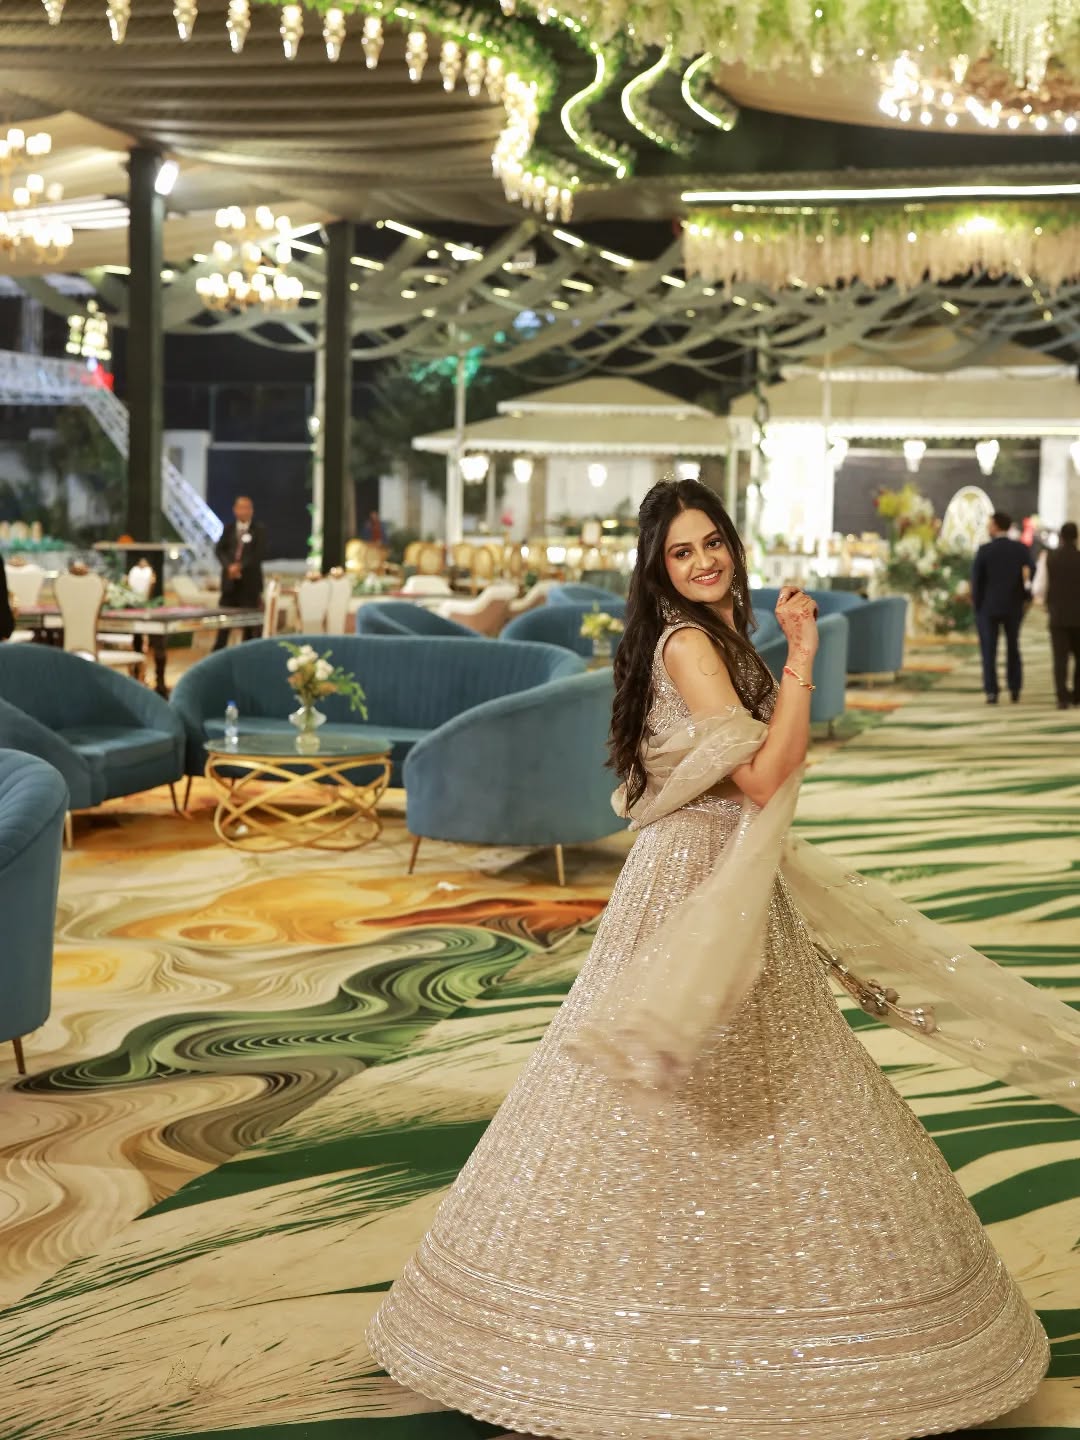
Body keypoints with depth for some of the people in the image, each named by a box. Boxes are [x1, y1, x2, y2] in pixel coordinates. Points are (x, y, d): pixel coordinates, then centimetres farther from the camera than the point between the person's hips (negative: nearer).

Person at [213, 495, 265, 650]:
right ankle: (218, 653, 6)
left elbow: (259, 554, -9)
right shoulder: (228, 528, 10)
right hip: (230, 579, 3)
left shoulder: (259, 529, 0)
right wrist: (229, 566, -14)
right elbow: (219, 550, 3)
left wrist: (241, 566, -17)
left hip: (250, 580, -3)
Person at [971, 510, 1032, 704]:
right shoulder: (1022, 549, -3)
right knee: (1013, 648, 16)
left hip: (988, 607, -3)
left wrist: (976, 606, 2)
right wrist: (1023, 599, 11)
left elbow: (977, 580, -9)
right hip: (1014, 607, 3)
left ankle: (992, 692, -3)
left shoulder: (984, 551, -11)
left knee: (989, 651, 3)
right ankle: (1015, 690, 13)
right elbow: (1029, 577, -1)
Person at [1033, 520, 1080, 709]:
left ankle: (1063, 698, -9)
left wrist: (1043, 600, 16)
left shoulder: (1048, 557, -4)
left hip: (1058, 615, 0)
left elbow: (1038, 588, -5)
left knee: (1060, 658, 1)